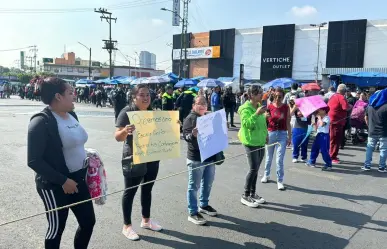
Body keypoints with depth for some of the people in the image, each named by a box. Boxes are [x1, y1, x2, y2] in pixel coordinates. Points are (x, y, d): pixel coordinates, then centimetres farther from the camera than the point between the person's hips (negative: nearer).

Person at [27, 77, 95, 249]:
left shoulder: (71, 115, 6)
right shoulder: (41, 122, -18)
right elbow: (34, 161, -20)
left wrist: (86, 164, 11)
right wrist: (62, 180, -21)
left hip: (78, 179, 7)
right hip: (54, 185, -7)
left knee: (88, 222, 14)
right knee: (56, 228, 11)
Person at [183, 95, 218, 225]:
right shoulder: (190, 118, -9)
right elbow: (186, 135, -20)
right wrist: (193, 134, -40)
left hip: (210, 156, 7)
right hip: (196, 158, -7)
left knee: (207, 184, 18)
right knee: (194, 186, 1)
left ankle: (204, 205, 37)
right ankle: (193, 213, 11)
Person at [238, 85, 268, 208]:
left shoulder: (259, 106, 12)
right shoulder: (246, 108, -14)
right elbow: (246, 124, -28)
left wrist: (265, 135, 21)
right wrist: (257, 114, -32)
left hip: (260, 142, 8)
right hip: (251, 142, -8)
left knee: (256, 169, 12)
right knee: (253, 169, -8)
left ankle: (253, 194, 23)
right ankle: (245, 196, 4)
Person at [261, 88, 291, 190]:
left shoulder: (286, 107, 0)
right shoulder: (269, 107, -2)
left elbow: (288, 123, 3)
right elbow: (265, 121, -1)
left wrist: (289, 136, 2)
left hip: (282, 134, -1)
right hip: (270, 133, 1)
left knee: (280, 159, -5)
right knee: (269, 157, 16)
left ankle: (280, 181, 4)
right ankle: (266, 175, 36)